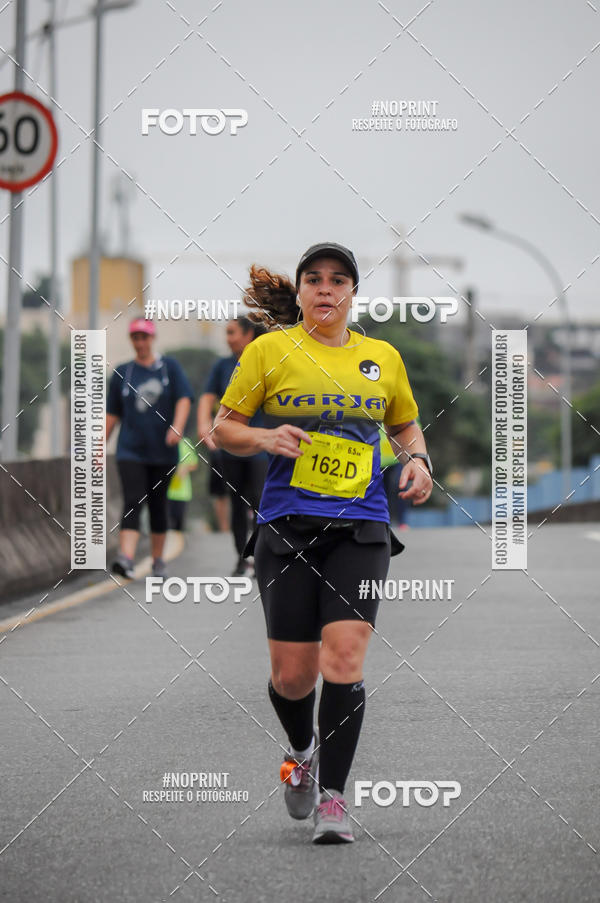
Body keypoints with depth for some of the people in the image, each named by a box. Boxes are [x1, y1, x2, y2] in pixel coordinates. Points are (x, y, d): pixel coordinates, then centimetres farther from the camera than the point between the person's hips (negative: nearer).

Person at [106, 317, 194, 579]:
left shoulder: (170, 367, 5)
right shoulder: (122, 373, 7)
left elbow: (184, 399, -5)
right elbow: (112, 413, 9)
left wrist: (177, 426, -22)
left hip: (162, 450, 1)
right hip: (130, 451, -1)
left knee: (158, 505, 8)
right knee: (133, 502, -16)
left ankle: (158, 560, 22)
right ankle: (126, 559, -29)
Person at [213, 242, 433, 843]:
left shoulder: (383, 357, 11)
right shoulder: (269, 349, 4)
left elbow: (405, 425, 26)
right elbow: (223, 428, 7)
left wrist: (417, 461, 6)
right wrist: (265, 438, -12)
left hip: (361, 528, 1)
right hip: (287, 524, -1)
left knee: (343, 657, -14)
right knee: (292, 674, 0)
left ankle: (331, 796, -7)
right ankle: (302, 749, 34)